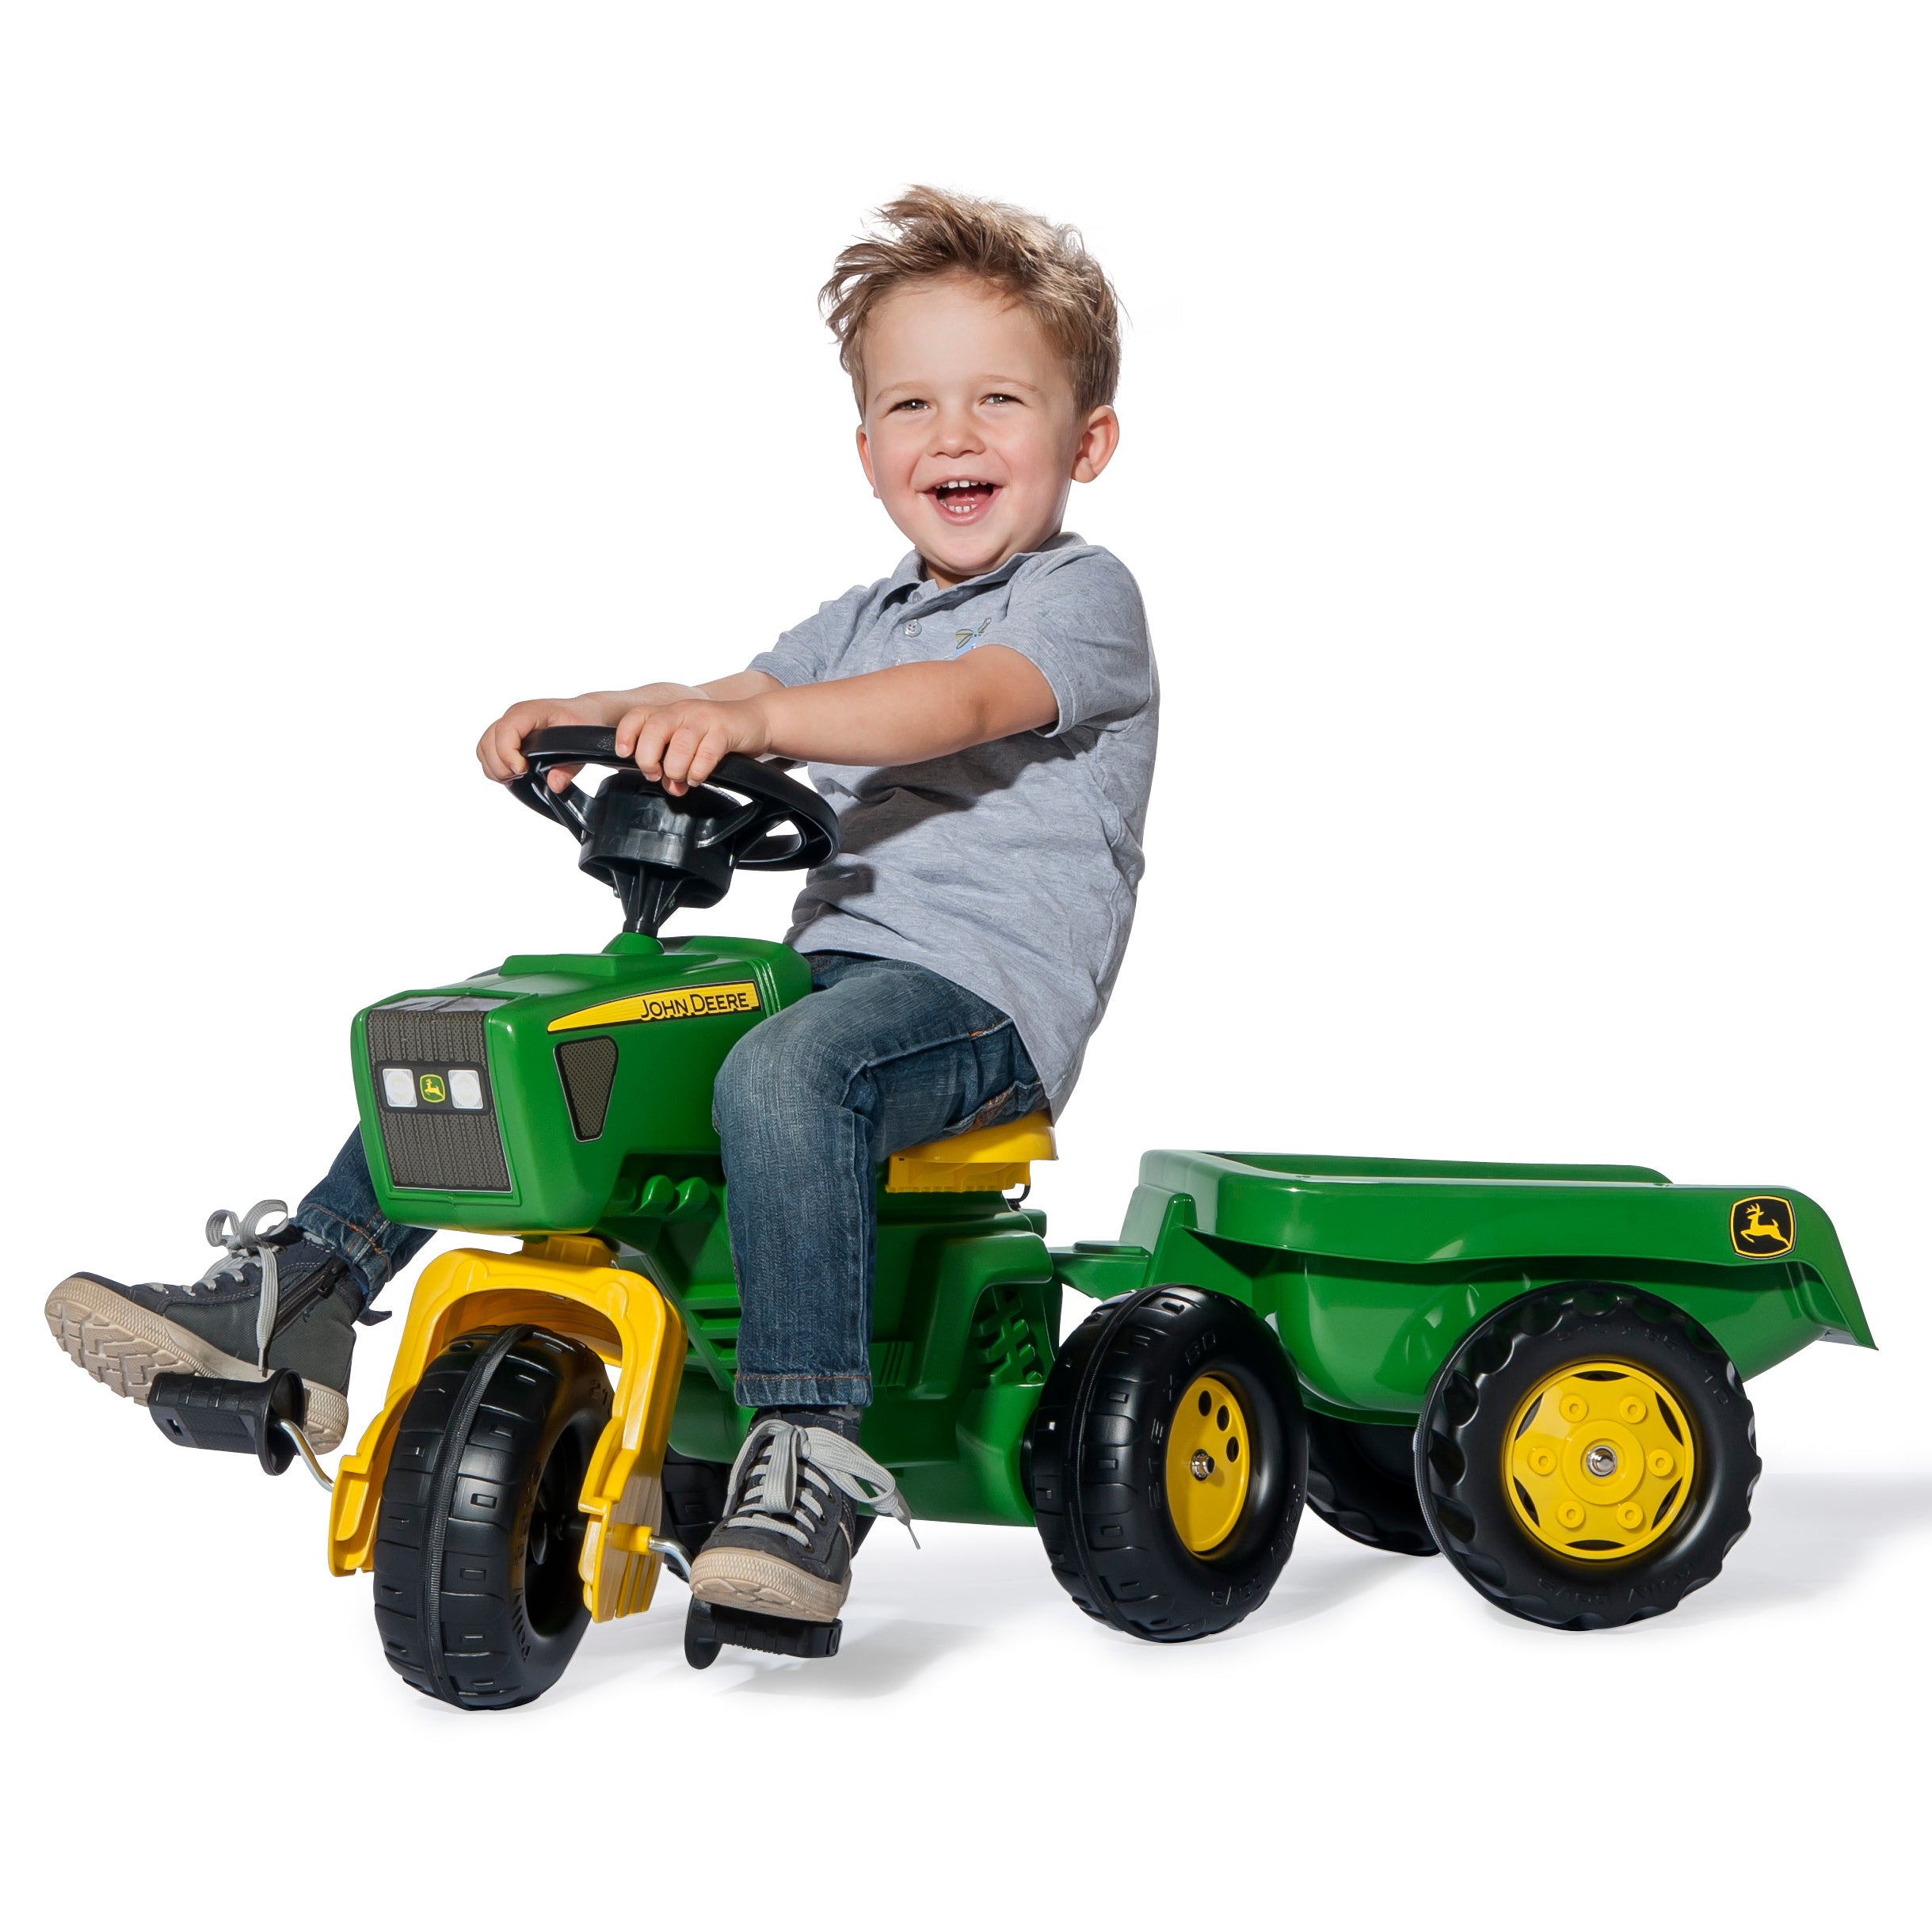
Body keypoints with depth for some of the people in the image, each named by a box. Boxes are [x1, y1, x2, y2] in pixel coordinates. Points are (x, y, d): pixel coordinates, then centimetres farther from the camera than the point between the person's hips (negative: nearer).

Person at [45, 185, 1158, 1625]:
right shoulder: (861, 624, 23)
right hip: (824, 961, 8)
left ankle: (809, 1462, -38)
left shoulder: (1084, 597, -2)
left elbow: (960, 704, -22)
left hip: (983, 996, -8)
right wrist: (573, 720, -7)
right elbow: (710, 716, 15)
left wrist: (752, 716, -37)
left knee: (784, 1073, -40)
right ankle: (293, 1304, 2)